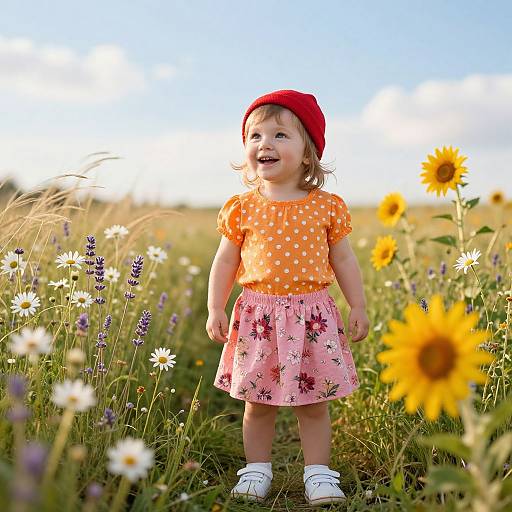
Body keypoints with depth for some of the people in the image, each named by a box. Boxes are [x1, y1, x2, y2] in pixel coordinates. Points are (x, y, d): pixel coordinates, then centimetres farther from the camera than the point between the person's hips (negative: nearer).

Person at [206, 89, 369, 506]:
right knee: (258, 403, 10)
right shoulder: (242, 208, 0)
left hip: (312, 316, 0)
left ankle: (318, 473, 23)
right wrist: (215, 309, -1)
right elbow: (225, 261, 5)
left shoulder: (326, 206, 0)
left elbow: (343, 259, 6)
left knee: (313, 404, 8)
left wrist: (358, 307, 5)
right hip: (257, 315, 1)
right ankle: (257, 471, 26)